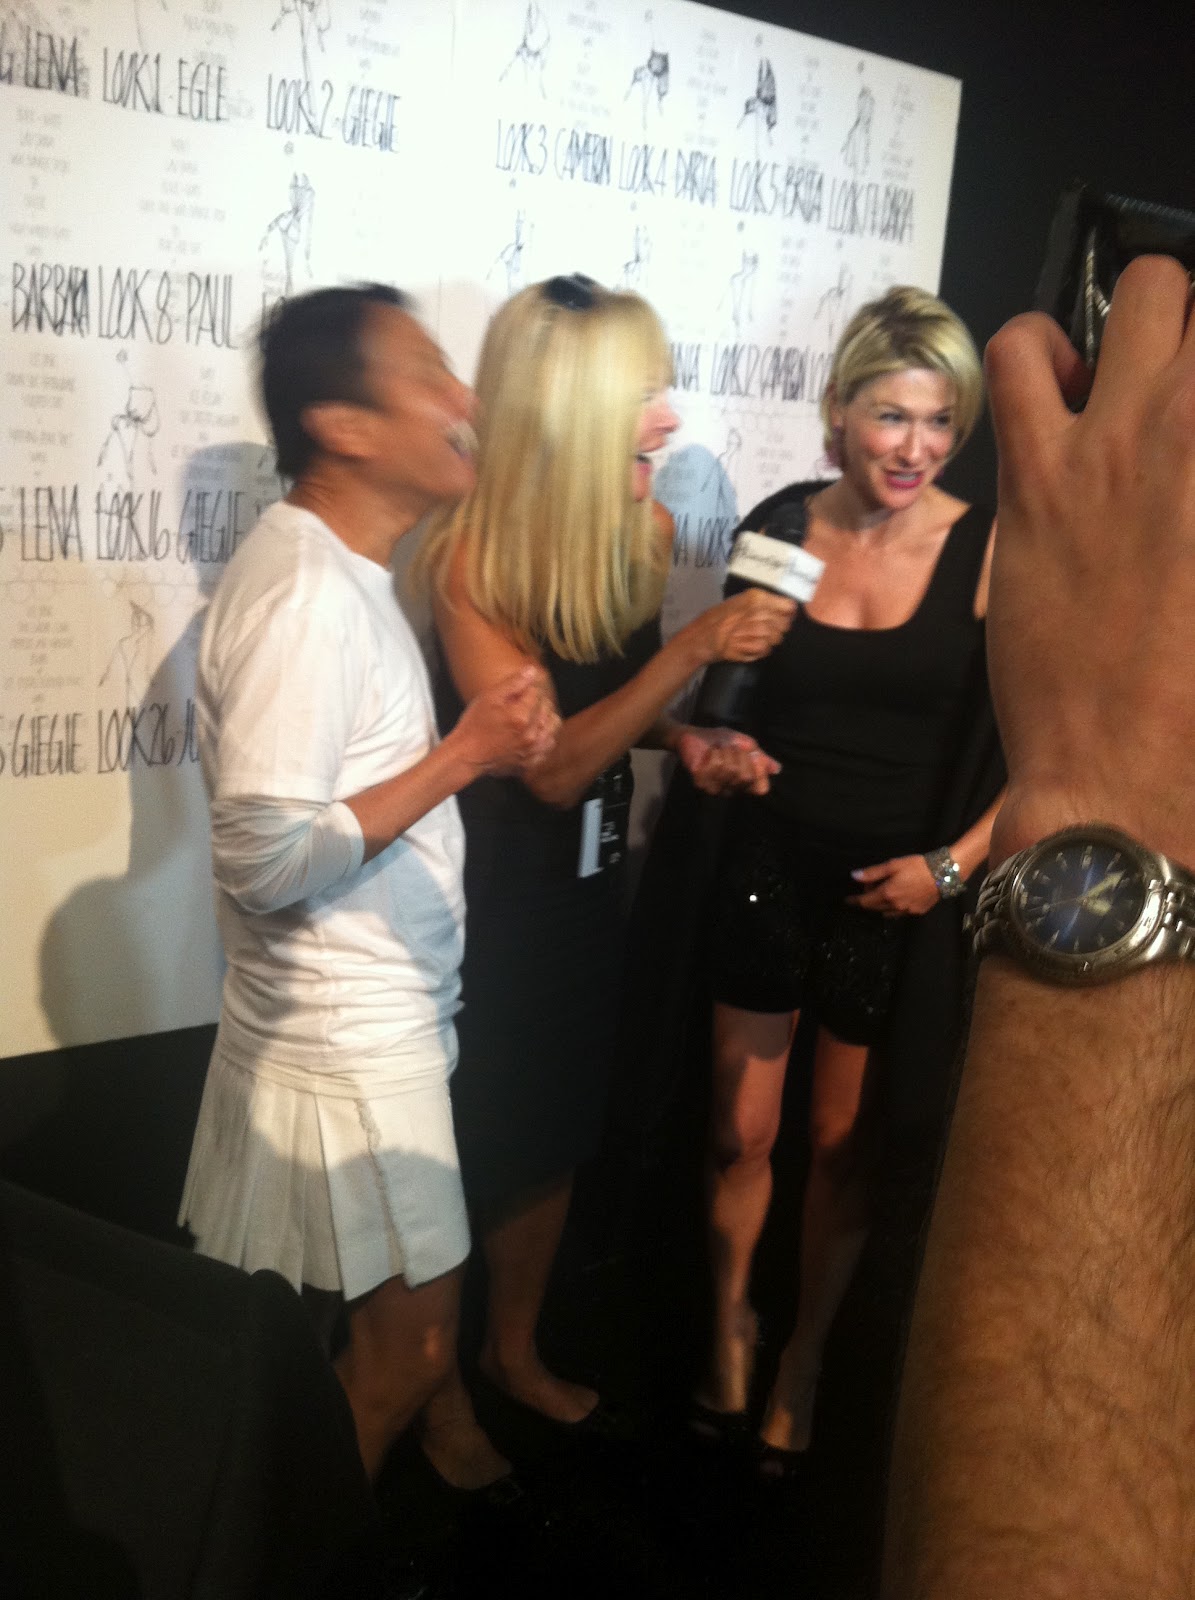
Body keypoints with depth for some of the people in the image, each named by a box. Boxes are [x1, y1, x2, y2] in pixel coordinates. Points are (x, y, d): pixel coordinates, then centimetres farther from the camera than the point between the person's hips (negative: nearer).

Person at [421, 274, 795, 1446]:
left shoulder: (649, 529, -6)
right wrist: (694, 648, -31)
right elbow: (552, 764, -25)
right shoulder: (471, 557, -23)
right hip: (483, 893, -6)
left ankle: (514, 1349, 43)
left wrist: (684, 740, -8)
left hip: (589, 879, 6)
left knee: (556, 1128, 19)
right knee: (464, 1138, 8)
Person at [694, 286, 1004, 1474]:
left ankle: (804, 1357, 38)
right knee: (740, 1134, 12)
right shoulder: (776, 527, -2)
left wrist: (953, 863, -14)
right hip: (767, 873, 2)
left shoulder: (990, 553, -9)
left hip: (897, 895, -2)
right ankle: (729, 1324, 41)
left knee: (842, 1149, 13)